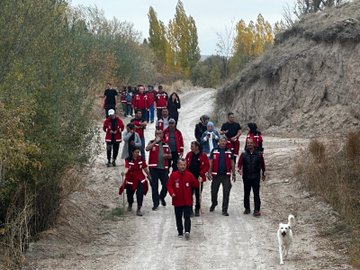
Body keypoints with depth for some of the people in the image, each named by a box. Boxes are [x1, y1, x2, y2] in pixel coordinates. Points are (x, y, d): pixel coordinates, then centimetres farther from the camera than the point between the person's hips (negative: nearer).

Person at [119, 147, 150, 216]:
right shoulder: (128, 160, -13)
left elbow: (145, 168, 9)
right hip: (131, 179, -1)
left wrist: (148, 175, 20)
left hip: (140, 179, 1)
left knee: (140, 193, -13)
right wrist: (124, 172, -51)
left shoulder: (141, 159, -3)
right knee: (130, 193, 12)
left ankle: (139, 209, -8)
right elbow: (127, 168, -30)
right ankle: (130, 205, 45)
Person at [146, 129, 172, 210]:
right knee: (154, 186, 1)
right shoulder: (152, 142, 2)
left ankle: (162, 197, 29)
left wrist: (167, 155, -2)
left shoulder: (165, 144, 13)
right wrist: (155, 141, -24)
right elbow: (147, 148, -19)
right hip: (154, 168, -3)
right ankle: (156, 203, 8)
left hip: (163, 168, 3)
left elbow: (170, 155, 21)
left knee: (166, 184, 1)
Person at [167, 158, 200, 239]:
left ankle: (187, 231, -16)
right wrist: (172, 193, -19)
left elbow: (195, 184, 6)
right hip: (177, 201, 1)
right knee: (178, 217, 10)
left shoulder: (189, 175, 0)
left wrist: (198, 182, -13)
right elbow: (169, 185, -5)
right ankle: (180, 232, 21)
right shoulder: (173, 175, -4)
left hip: (187, 201, 0)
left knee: (187, 217, -9)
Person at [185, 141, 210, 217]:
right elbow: (186, 164, 8)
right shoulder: (189, 154, 2)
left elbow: (207, 166, -5)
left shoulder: (203, 156, -6)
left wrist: (201, 174, -13)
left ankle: (197, 210, 20)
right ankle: (190, 210, 11)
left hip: (199, 178, -2)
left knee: (198, 195, 8)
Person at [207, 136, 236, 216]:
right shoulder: (214, 151, 3)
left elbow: (232, 163, 10)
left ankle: (224, 210, -1)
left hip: (226, 175, 0)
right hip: (216, 175, 0)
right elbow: (210, 163, 2)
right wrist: (209, 173, -6)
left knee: (226, 193, -5)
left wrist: (234, 174, 7)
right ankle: (214, 204, 39)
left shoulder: (229, 151, 7)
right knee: (214, 191, 11)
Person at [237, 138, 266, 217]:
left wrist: (263, 174, 17)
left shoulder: (258, 154, 1)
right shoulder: (244, 154, 1)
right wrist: (239, 169, -28)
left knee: (256, 194, -7)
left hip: (256, 177, -2)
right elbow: (240, 163, -7)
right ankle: (247, 208, 24)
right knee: (246, 194, 11)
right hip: (246, 177, 2)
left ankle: (256, 210, -7)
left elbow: (262, 164, 11)